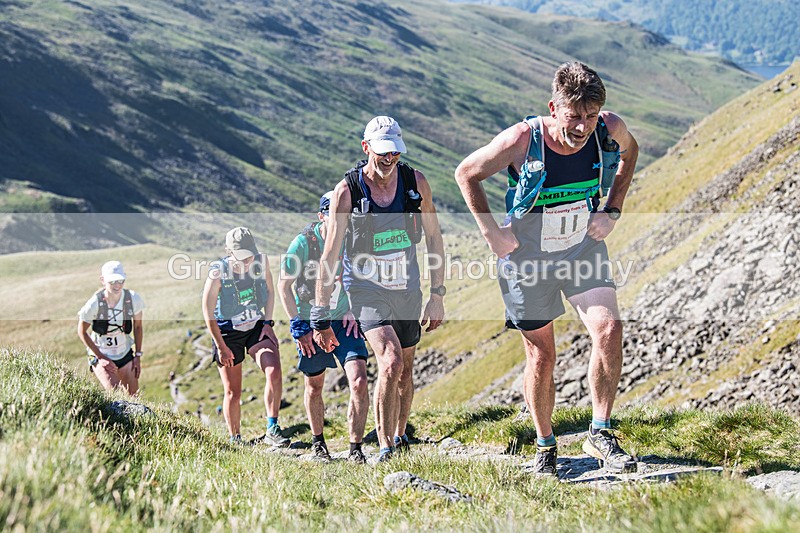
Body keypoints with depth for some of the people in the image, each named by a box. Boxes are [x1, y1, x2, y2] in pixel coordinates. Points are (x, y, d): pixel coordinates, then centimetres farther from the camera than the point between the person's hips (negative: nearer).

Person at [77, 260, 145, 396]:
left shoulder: (133, 299, -15)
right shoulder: (94, 304, -24)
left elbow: (137, 326, 3)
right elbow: (82, 332, -10)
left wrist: (138, 356, 3)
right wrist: (100, 358, -11)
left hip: (125, 354, 4)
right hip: (100, 354, -4)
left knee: (133, 397, 7)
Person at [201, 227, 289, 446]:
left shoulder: (261, 261, -10)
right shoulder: (218, 272, -20)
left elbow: (269, 292, 9)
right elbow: (209, 314, -13)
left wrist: (267, 323, 0)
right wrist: (221, 346, -11)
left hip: (257, 327, 2)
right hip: (228, 333, -2)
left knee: (274, 373, -20)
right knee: (233, 393, 3)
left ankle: (272, 431, -14)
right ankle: (234, 439, 19)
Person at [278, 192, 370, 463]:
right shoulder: (304, 242, -14)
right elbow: (284, 285, -6)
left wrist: (354, 311, -2)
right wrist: (298, 325, -9)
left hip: (344, 322, 2)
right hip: (312, 324, -2)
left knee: (359, 382, -15)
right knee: (314, 387, 11)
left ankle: (355, 449, -6)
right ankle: (318, 441, 36)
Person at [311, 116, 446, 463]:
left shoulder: (416, 183, -6)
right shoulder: (347, 191, -15)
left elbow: (433, 239, 6)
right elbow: (329, 256, -12)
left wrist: (437, 296, 5)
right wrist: (321, 317, -12)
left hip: (407, 288, 4)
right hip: (366, 288, -4)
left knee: (405, 370, 14)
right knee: (391, 362, -23)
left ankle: (400, 437, 38)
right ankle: (385, 448, -13)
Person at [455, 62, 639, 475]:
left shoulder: (610, 130, -17)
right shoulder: (522, 139, -26)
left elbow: (629, 150, 10)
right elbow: (466, 173, -8)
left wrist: (612, 210, 1)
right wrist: (490, 231, -12)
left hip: (583, 246, 2)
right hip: (528, 255, -2)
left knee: (608, 329, -18)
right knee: (541, 354, 5)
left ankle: (600, 434, -5)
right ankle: (544, 446, 25)